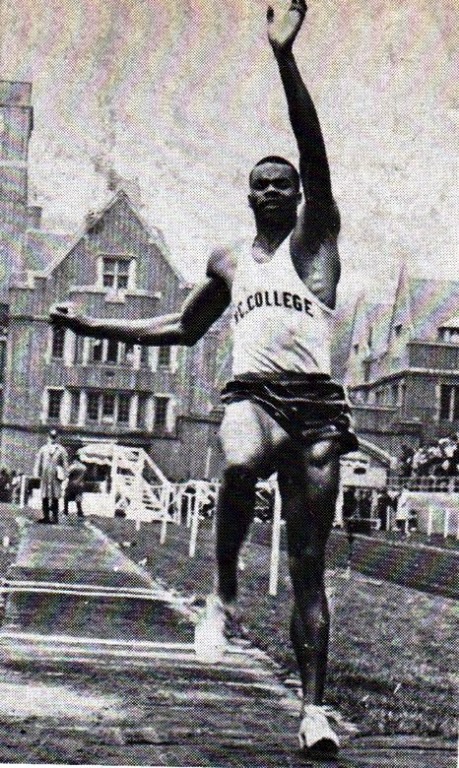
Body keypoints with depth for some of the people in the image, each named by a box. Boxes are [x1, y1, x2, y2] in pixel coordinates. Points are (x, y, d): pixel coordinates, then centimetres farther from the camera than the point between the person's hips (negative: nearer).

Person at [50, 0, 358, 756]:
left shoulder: (315, 236, 11)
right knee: (240, 466, -37)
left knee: (308, 563, -4)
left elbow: (315, 153, -4)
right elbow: (184, 328, 34)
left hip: (316, 403, -2)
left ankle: (314, 707, -4)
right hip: (252, 395, 2)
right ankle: (223, 591, -16)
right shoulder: (228, 263, 22)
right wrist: (96, 326, 29)